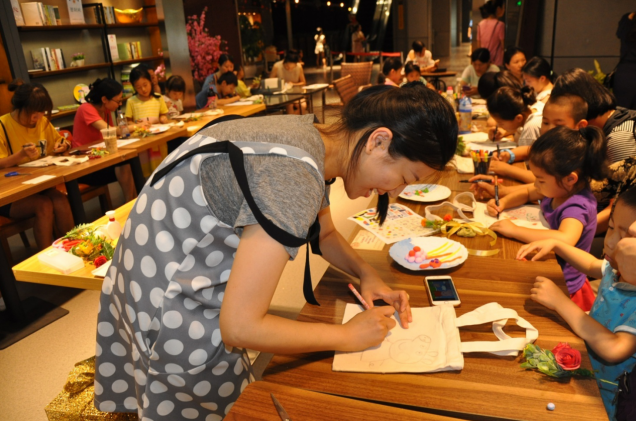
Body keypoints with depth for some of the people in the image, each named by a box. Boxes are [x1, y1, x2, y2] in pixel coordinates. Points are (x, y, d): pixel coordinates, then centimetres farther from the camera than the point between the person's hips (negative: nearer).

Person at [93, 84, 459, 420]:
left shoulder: (312, 136, -4)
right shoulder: (293, 177, -34)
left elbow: (326, 233, 14)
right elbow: (240, 327, -29)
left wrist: (368, 274, -2)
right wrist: (349, 336, -17)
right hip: (171, 310, -8)